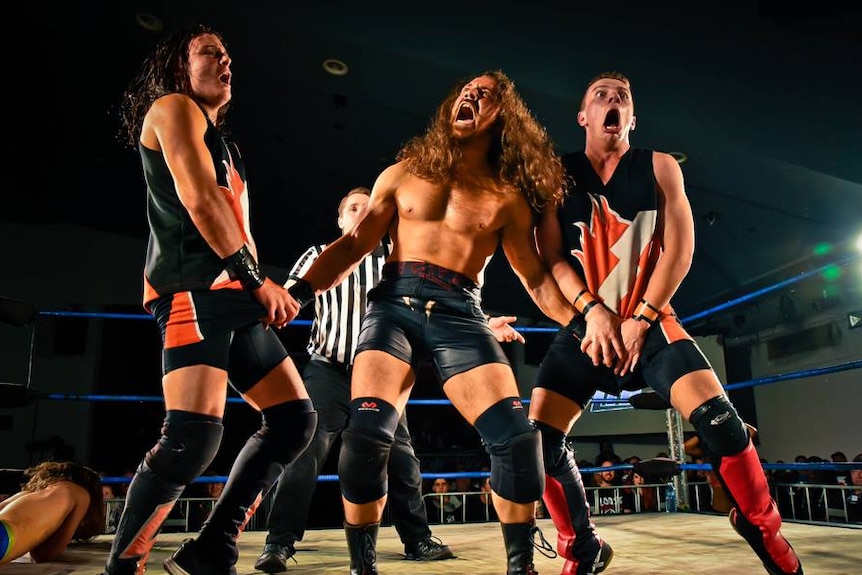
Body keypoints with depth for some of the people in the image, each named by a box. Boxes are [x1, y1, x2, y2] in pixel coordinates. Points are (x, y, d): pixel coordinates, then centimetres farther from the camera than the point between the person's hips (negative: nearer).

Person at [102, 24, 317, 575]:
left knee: (295, 417, 3)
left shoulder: (226, 145, 29)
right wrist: (259, 281, -10)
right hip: (193, 288, -9)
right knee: (194, 434, -21)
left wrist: (266, 291, 5)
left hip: (235, 297, 9)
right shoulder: (172, 108, 4)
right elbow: (198, 200, -11)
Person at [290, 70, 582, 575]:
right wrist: (300, 289, 0)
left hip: (460, 315, 1)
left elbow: (537, 278, 13)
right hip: (395, 305, 0)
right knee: (367, 435, -19)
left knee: (518, 437, -14)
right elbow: (355, 244, 12)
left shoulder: (508, 198, 13)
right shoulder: (404, 173, 15)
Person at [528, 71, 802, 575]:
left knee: (716, 416, -19)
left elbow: (680, 247, -2)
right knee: (540, 436, -11)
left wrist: (640, 320, -13)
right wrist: (593, 311, -16)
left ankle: (764, 531, 6)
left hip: (651, 321, 0)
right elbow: (551, 257, -2)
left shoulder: (659, 168, 7)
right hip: (585, 326, 1)